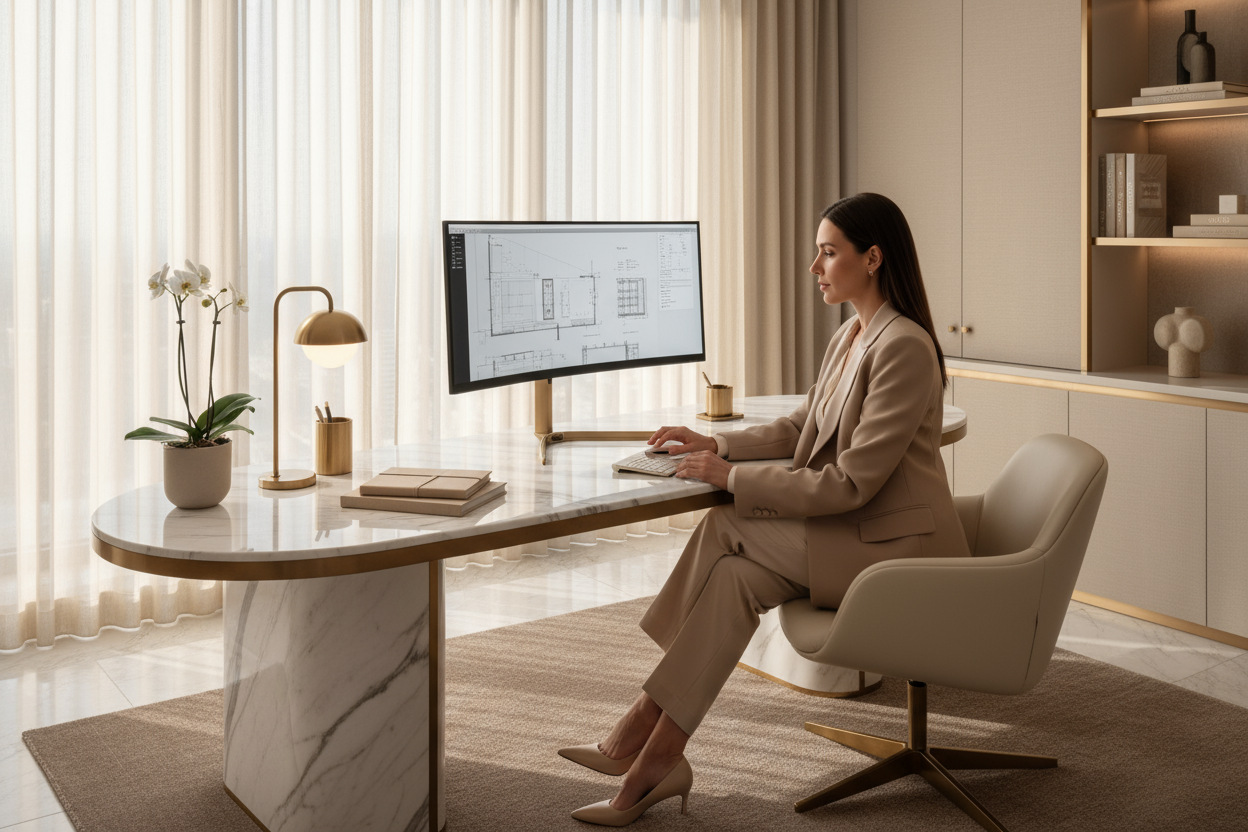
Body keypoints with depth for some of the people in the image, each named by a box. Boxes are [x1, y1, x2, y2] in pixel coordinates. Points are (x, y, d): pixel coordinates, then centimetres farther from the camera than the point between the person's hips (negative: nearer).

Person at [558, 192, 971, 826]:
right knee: (735, 575, -14)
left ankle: (645, 727, -6)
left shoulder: (903, 347, -21)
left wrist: (731, 480, -18)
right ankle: (655, 758, -12)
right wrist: (717, 444, 5)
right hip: (859, 534, 8)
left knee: (726, 529, -16)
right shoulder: (852, 334, 10)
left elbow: (850, 483, -23)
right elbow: (800, 428, 20)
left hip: (897, 547, -8)